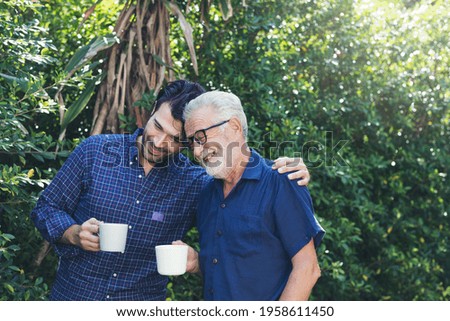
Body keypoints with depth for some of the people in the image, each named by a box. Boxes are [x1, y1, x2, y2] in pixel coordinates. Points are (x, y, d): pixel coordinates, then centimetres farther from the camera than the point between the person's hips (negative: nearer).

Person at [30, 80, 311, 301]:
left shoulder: (195, 184, -8)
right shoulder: (95, 150, -7)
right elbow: (46, 208, 0)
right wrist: (76, 234, -20)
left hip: (142, 304, 0)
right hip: (73, 294, 0)